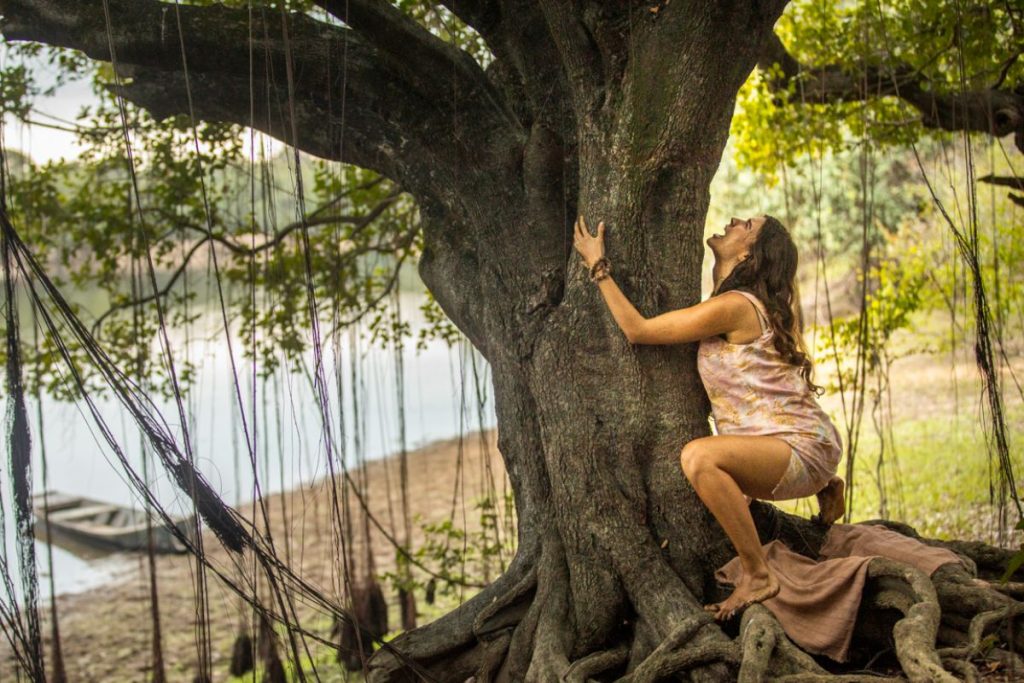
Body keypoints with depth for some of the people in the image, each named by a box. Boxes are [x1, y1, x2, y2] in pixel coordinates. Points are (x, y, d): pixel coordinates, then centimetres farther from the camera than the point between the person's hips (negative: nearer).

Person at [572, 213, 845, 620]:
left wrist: (597, 265, -7)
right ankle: (821, 489, 28)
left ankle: (758, 576, -22)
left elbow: (637, 329, -16)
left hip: (805, 448, -10)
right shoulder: (745, 304, 11)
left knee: (699, 457, -34)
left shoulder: (734, 306, -18)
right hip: (788, 449, 10)